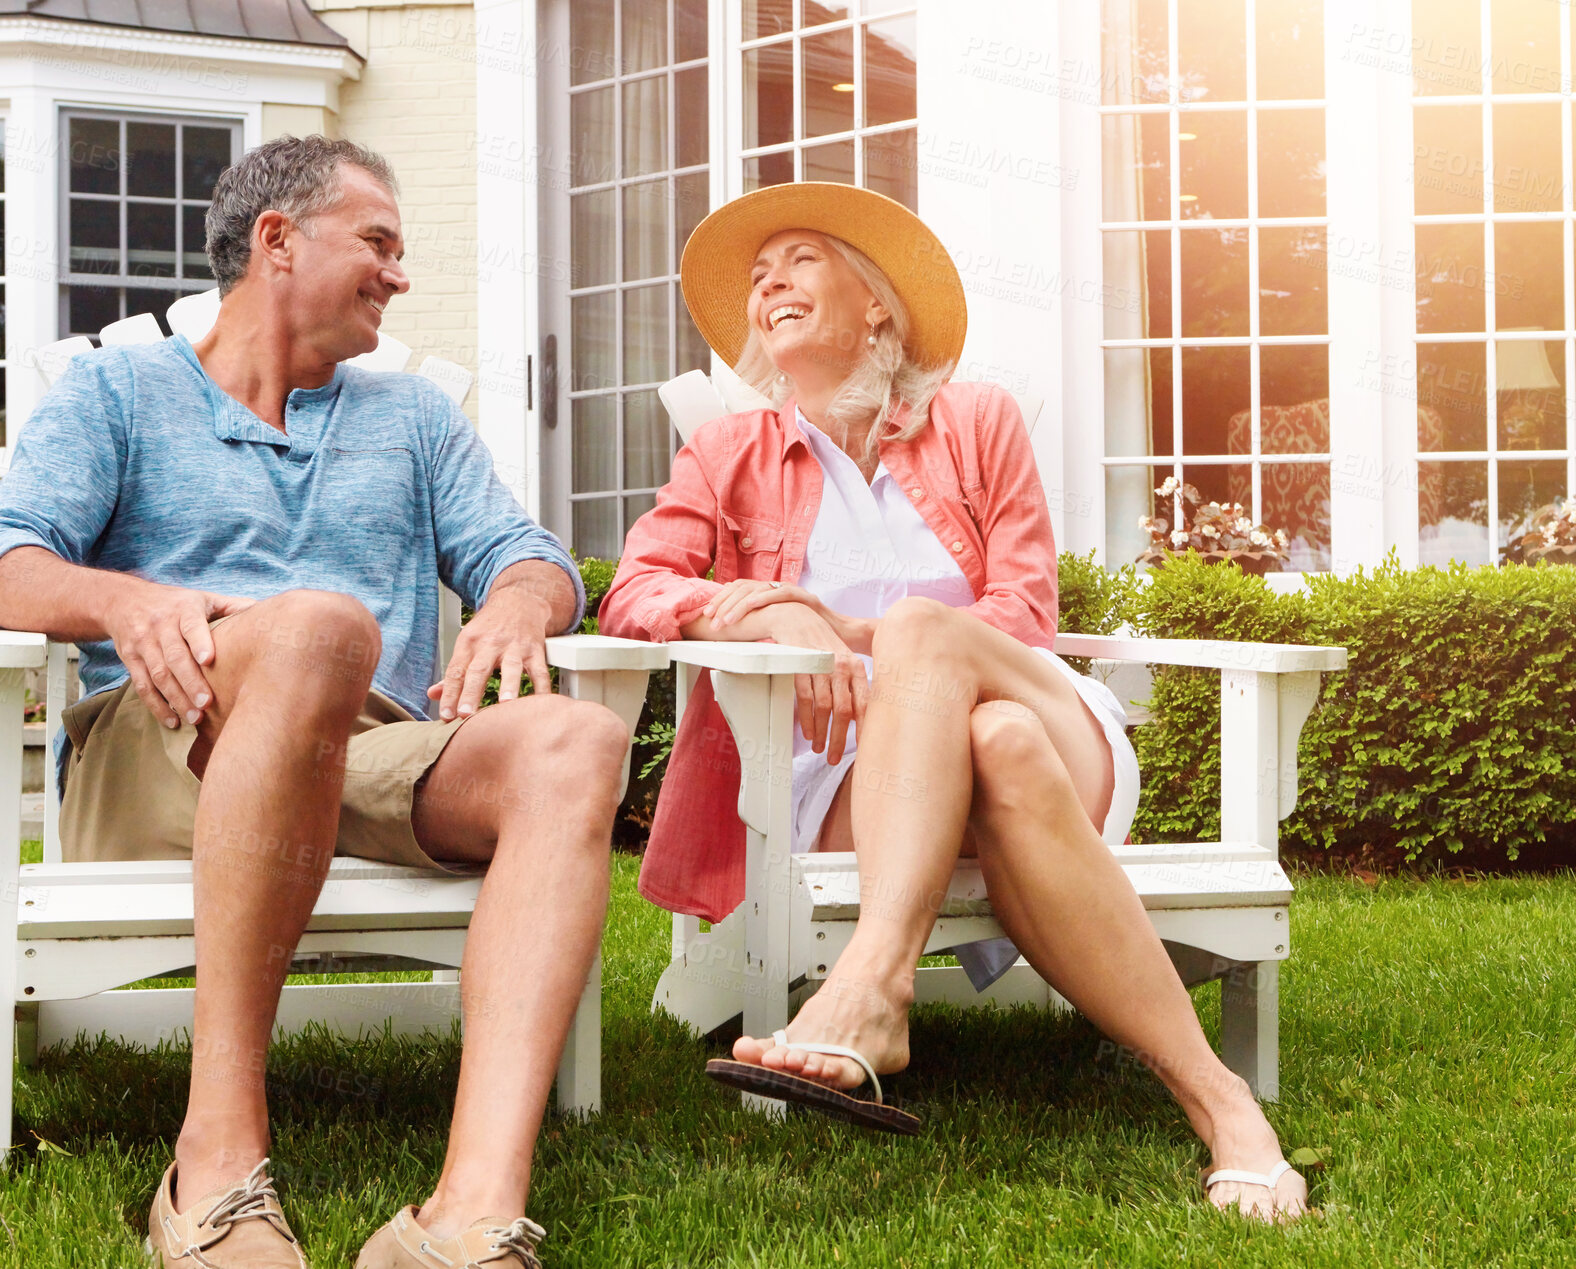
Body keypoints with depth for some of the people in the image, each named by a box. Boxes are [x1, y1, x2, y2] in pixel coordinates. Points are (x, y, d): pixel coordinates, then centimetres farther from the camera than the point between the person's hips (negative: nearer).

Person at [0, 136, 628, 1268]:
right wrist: (125, 601, -19)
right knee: (319, 627, -39)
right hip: (150, 751, -3)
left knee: (572, 742, -31)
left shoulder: (414, 417, 32)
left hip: (377, 763, 4)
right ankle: (221, 1157, -40)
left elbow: (528, 557, 17)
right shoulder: (115, 392, 20)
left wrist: (517, 608, -8)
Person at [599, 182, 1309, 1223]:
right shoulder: (729, 456, 20)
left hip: (1034, 718, 0)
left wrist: (852, 631, -12)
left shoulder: (977, 423, 17)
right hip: (842, 771, 0)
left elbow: (1025, 618, 5)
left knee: (921, 630, -36)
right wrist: (772, 620, -19)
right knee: (1003, 751, -37)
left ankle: (874, 986, -55)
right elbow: (631, 596, 3)